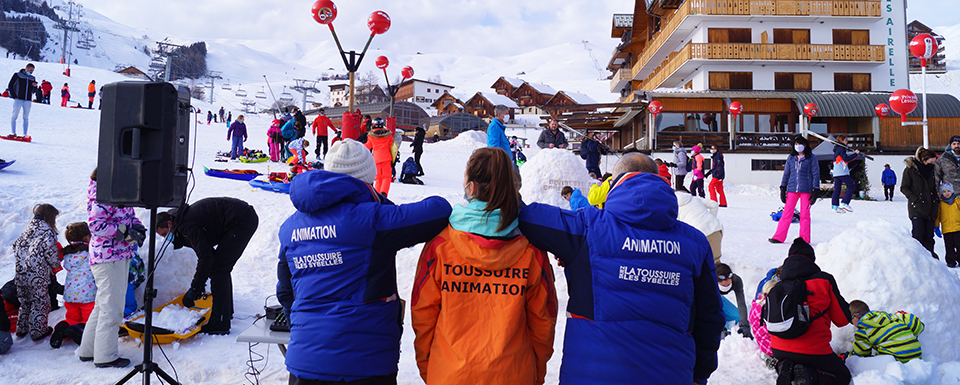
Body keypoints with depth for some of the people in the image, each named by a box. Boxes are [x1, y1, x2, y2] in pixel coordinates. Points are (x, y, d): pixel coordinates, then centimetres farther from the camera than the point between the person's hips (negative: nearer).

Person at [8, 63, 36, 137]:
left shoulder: (32, 78, 14)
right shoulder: (17, 75, 3)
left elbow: (33, 91, 18)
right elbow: (10, 86, 3)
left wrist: (35, 86, -5)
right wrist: (14, 96, -5)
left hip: (28, 101, 3)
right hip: (18, 99, -3)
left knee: (26, 118, 2)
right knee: (14, 116, -3)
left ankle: (25, 134, 3)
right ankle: (13, 133, 0)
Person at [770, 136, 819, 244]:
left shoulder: (811, 158, 3)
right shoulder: (791, 158, 12)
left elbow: (815, 174, 3)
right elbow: (786, 173, 15)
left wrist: (815, 191, -3)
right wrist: (782, 189, 9)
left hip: (806, 189, -2)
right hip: (792, 189, 2)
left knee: (804, 214, 0)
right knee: (787, 212, 0)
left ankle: (804, 239, 8)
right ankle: (779, 237, 3)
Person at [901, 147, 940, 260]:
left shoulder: (930, 170, 12)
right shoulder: (910, 169, -4)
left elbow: (934, 187, 24)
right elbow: (904, 188, -4)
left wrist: (936, 200, 9)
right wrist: (915, 199, -16)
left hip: (930, 208, 5)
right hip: (916, 208, -5)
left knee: (929, 234, 4)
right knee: (918, 233, -12)